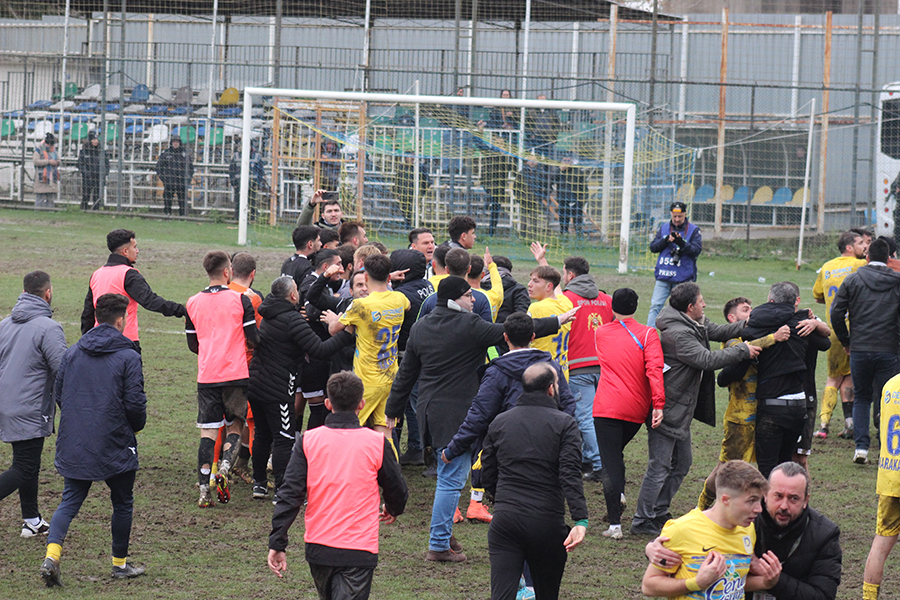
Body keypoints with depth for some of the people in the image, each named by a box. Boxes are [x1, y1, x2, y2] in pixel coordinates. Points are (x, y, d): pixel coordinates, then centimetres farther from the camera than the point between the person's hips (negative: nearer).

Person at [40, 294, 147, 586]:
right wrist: (137, 426, 9)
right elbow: (135, 403, -12)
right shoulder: (128, 357, -10)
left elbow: (58, 395, 9)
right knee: (122, 503, 14)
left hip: (73, 445, 4)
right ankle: (120, 563, 23)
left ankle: (51, 556, -13)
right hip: (114, 444, -4)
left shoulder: (71, 353, 5)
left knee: (70, 501, 8)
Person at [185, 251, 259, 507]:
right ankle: (224, 468, -13)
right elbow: (253, 340, -5)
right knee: (235, 427, 12)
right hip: (236, 375, -2)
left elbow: (192, 344, 13)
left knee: (208, 432, 3)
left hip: (206, 377, 2)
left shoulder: (193, 303, 6)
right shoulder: (240, 300, -5)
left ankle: (204, 490, -4)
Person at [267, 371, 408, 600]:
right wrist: (392, 511, 31)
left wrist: (277, 543, -1)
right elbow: (397, 491, 8)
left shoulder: (308, 441, -1)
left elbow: (290, 495, -5)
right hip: (359, 551, -3)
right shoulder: (377, 443, -4)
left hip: (318, 547, 3)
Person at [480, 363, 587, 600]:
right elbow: (570, 476, -13)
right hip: (547, 524, -2)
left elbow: (487, 476, 15)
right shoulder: (564, 424, -1)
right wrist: (580, 520, -19)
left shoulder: (499, 423, 12)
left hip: (504, 521, 2)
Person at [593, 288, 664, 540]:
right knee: (616, 453, 27)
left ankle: (615, 524, -10)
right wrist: (658, 404, -18)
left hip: (606, 408, -1)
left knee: (610, 462, -3)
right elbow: (654, 369, -12)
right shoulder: (647, 334, 1)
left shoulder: (601, 332, 9)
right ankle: (619, 494, 11)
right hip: (636, 410, 1)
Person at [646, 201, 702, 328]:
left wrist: (682, 243, -24)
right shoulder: (663, 228, 10)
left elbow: (697, 250, -8)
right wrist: (665, 240, -13)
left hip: (683, 278, -2)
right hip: (663, 277, 2)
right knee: (655, 306, -5)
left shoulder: (694, 230, 1)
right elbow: (653, 247, 5)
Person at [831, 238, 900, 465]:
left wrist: (845, 341, 11)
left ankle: (861, 447, 4)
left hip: (859, 350, 1)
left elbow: (836, 314, 0)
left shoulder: (852, 280, 3)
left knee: (861, 397, 15)